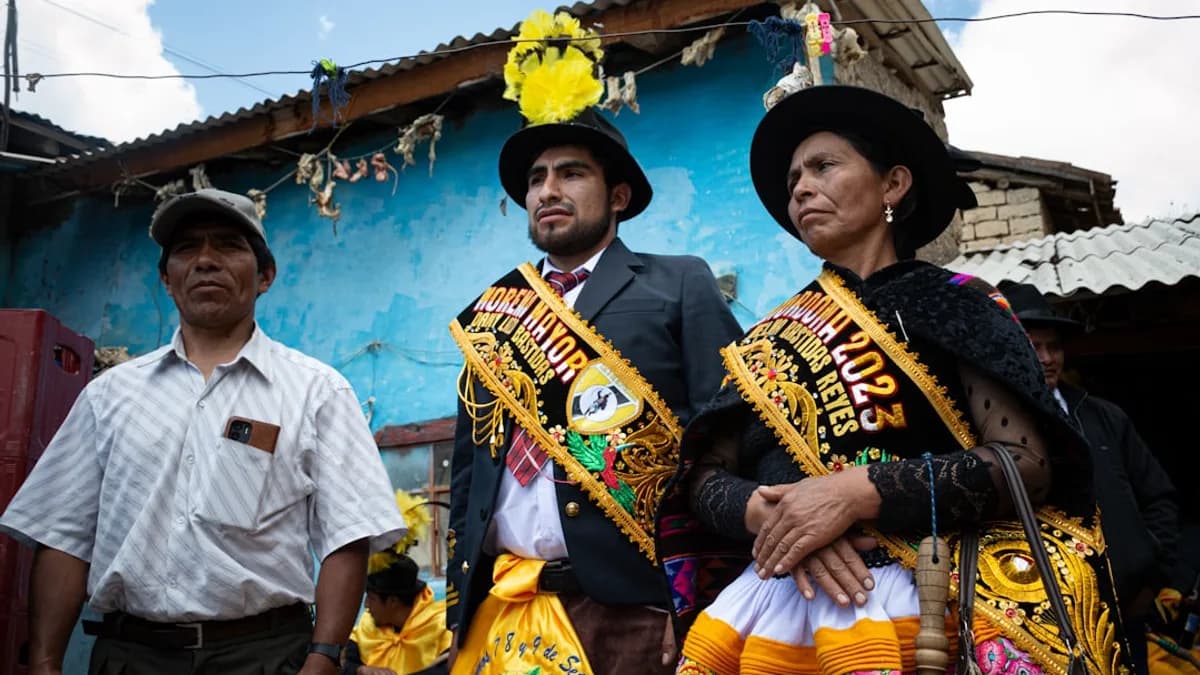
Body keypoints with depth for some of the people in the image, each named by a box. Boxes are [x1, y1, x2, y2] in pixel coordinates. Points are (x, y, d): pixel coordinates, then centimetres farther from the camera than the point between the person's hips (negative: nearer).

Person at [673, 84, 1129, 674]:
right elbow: (707, 475, 10)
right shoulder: (770, 339, 14)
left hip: (913, 585, -3)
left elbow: (1028, 461, -7)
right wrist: (763, 511, -13)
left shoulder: (952, 301, 4)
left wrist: (859, 490, -18)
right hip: (774, 589, 3)